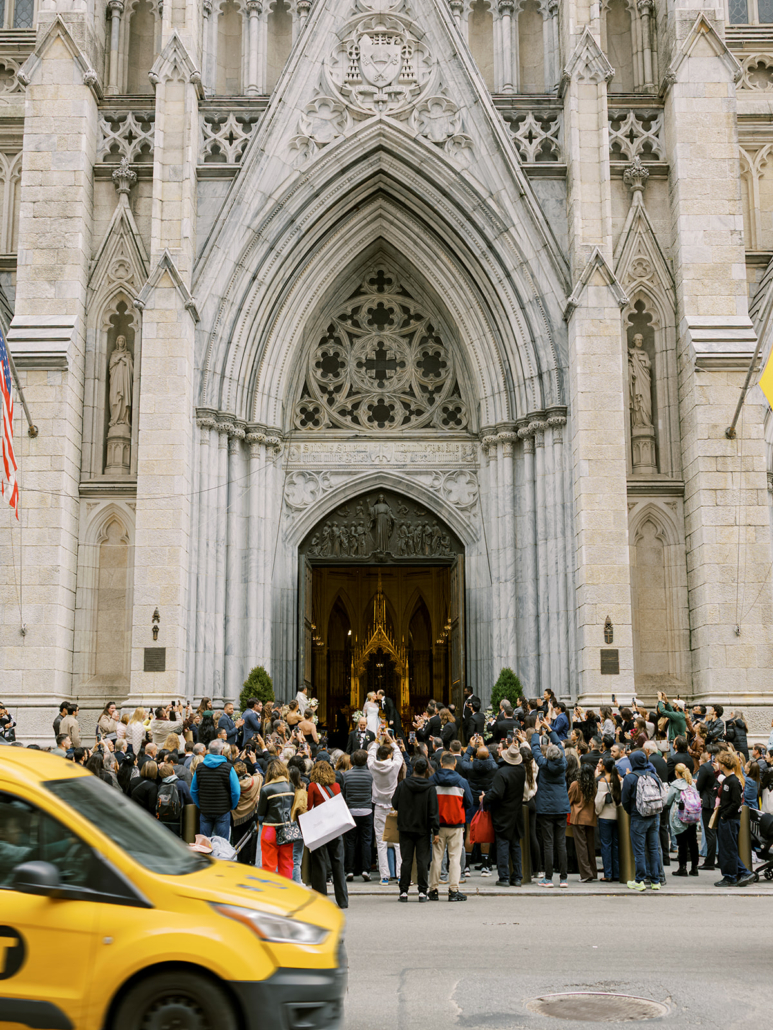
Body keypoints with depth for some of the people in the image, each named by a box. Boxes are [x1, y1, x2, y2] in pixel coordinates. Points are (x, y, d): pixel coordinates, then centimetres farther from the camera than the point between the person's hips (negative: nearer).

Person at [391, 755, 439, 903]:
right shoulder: (430, 788, -9)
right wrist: (436, 831, -5)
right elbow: (433, 811, -9)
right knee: (423, 860, 4)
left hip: (405, 829, 1)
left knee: (406, 860, 6)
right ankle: (423, 892, 5)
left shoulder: (402, 785, -5)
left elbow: (395, 804, 2)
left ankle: (404, 891, 7)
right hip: (423, 830, -1)